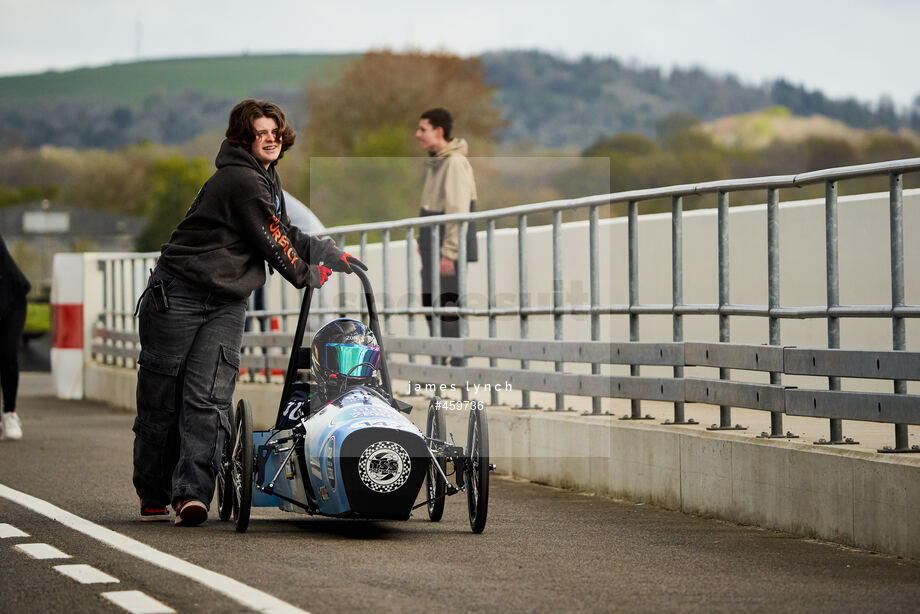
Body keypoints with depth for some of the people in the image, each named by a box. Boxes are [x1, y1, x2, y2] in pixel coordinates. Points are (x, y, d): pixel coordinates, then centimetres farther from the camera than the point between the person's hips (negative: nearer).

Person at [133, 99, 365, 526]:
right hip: (178, 294, -8)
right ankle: (154, 497, 14)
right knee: (162, 397, 2)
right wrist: (308, 275, 6)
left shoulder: (266, 178, 15)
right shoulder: (242, 180, -16)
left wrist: (329, 253, 21)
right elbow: (272, 244, -11)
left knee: (209, 397, -9)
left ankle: (191, 492, -18)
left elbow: (284, 233, 29)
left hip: (226, 302, 8)